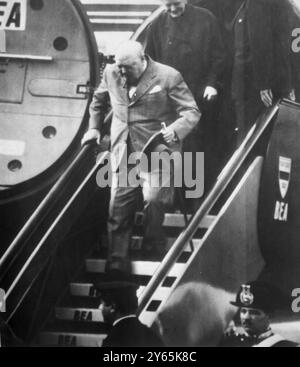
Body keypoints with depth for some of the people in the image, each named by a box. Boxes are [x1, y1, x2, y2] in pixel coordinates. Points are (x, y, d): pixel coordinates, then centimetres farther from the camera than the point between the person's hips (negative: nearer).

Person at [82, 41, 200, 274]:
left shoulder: (168, 77, -6)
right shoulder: (112, 74, 8)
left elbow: (192, 112, -6)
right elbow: (99, 101, 29)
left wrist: (175, 130, -23)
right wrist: (94, 127, 21)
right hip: (123, 155, 4)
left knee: (153, 200, -17)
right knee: (118, 209, 3)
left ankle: (154, 253, 8)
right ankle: (117, 267, 14)